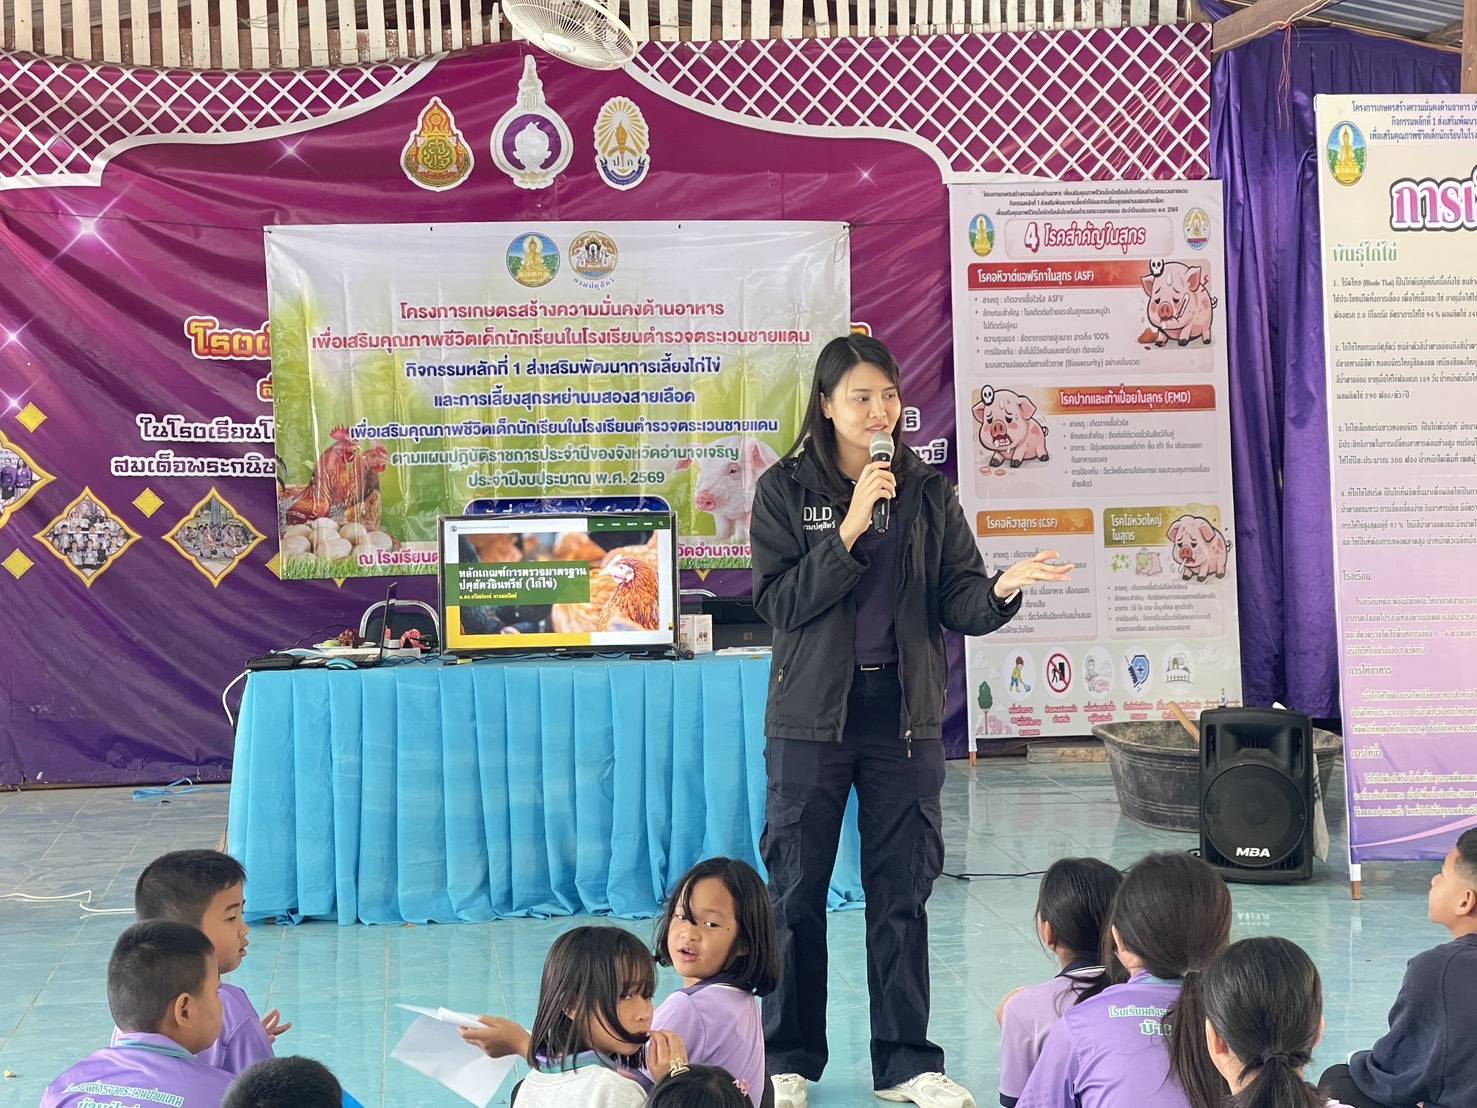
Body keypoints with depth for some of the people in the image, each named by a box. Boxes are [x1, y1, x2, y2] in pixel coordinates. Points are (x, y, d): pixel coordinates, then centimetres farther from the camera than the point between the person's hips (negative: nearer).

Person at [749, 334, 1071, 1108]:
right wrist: (850, 531, -18)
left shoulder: (927, 492, 5)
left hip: (904, 713, 2)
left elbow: (956, 604, 2)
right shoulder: (785, 490, -1)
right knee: (796, 891, 4)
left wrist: (1002, 589, -20)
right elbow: (777, 602, -10)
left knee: (902, 891, 6)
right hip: (813, 715, -2)